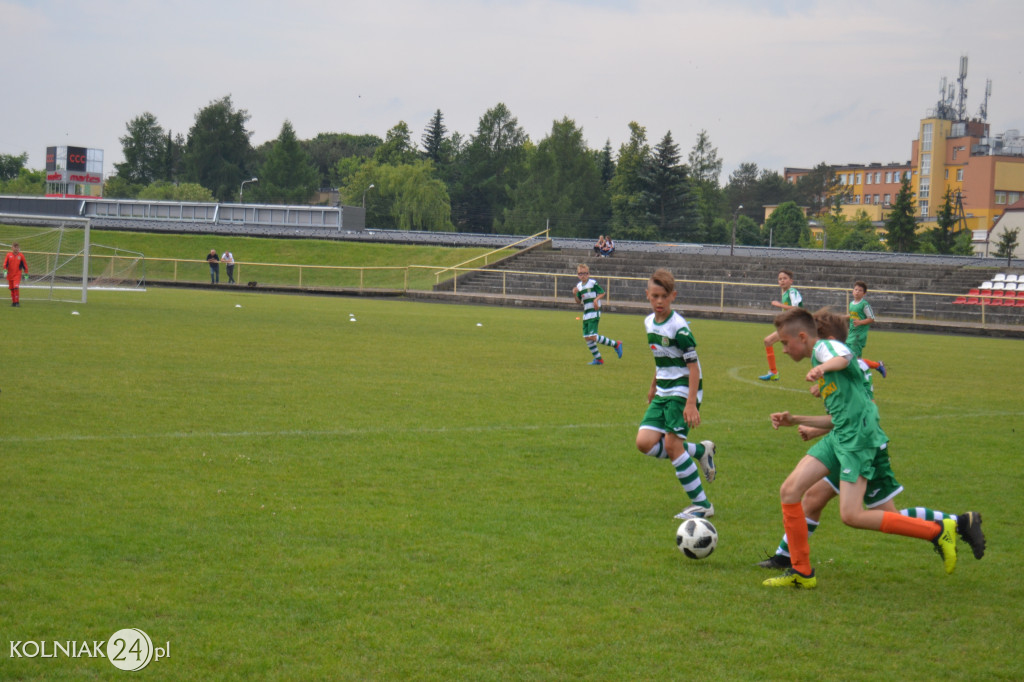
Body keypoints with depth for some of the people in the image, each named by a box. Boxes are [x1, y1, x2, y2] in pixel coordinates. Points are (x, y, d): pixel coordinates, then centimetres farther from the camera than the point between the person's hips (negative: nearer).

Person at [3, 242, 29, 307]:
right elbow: (5, 263, 3)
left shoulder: (21, 255, 0)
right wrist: (5, 271, -11)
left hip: (17, 274, -3)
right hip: (10, 275, 3)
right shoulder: (8, 255, 3)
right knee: (12, 289, 7)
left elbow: (25, 265, 5)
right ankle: (13, 302, 19)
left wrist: (26, 274, 5)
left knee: (16, 287, -17)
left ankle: (17, 302, -13)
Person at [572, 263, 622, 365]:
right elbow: (579, 302, 13)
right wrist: (575, 295, -6)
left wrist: (596, 299, -21)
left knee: (592, 337, -17)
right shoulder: (579, 286, 11)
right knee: (586, 337, 5)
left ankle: (616, 344, -3)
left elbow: (602, 293, -3)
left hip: (594, 313, -7)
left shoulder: (593, 283, -7)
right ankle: (598, 359, 15)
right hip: (586, 314, 8)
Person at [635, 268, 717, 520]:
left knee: (672, 444, -15)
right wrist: (654, 386, 31)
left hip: (683, 390, -8)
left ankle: (701, 504, -6)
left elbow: (693, 366, -18)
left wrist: (691, 404, -24)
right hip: (663, 393, 8)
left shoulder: (679, 327, -17)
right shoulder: (649, 322, 8)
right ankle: (699, 451, 15)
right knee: (645, 443, -6)